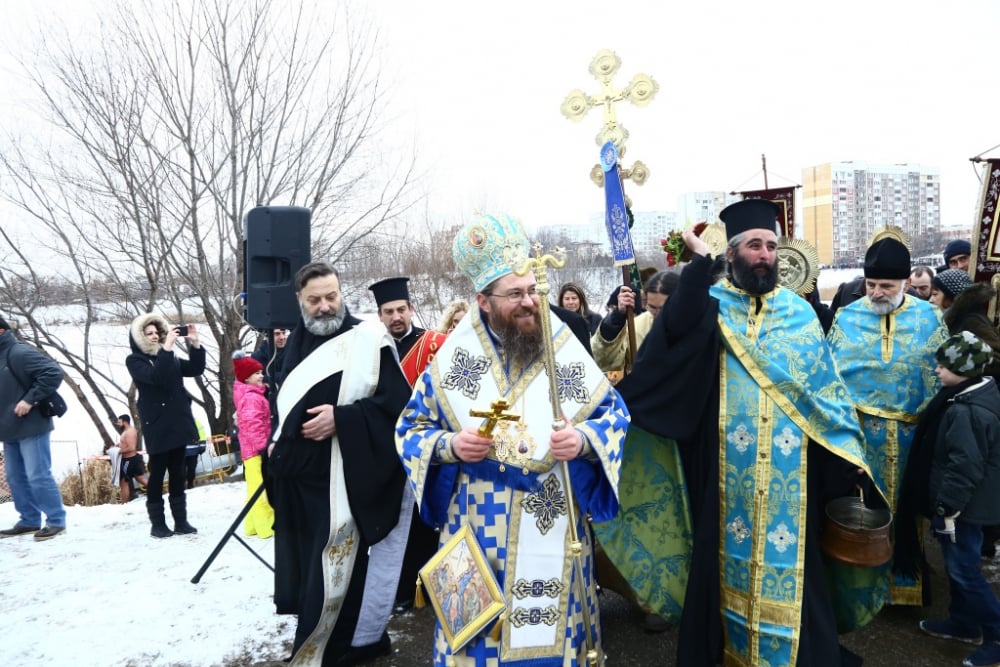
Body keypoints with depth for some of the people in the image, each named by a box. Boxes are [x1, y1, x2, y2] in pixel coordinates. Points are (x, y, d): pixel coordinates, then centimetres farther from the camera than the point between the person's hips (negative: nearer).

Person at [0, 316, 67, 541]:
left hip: (31, 427, -9)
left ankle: (56, 521, 2)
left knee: (38, 476, -7)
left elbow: (54, 372, -24)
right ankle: (29, 520, 22)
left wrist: (30, 399, -22)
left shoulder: (19, 353, -14)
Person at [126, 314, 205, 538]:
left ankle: (181, 521, 13)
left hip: (178, 423, 5)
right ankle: (157, 523, 7)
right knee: (157, 474, 0)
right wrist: (167, 349, -29)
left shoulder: (169, 357, 13)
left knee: (177, 474, 9)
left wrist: (195, 345, -8)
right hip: (157, 427, -5)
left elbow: (196, 369, 5)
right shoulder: (134, 361, -3)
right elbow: (155, 377, -22)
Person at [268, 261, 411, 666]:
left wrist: (341, 418, -22)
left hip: (347, 477, -7)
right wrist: (277, 444, 16)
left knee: (341, 563, 0)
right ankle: (315, 632, 35)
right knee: (309, 560, 17)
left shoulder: (368, 340, -10)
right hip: (300, 475, 7)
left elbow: (396, 401, -17)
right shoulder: (296, 343, 12)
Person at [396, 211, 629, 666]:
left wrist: (585, 439, -18)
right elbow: (410, 429, 3)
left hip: (554, 532, 1)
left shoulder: (566, 350, -1)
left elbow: (615, 412, 3)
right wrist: (449, 445, -17)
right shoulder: (454, 356, -2)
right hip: (478, 531, 0)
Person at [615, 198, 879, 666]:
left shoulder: (800, 312, 6)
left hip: (790, 469, 2)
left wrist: (850, 451, 2)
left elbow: (826, 384, 8)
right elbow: (674, 329, -24)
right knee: (729, 556, 10)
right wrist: (699, 260, -24)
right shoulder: (710, 304, -2)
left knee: (790, 561, 11)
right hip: (728, 469, -2)